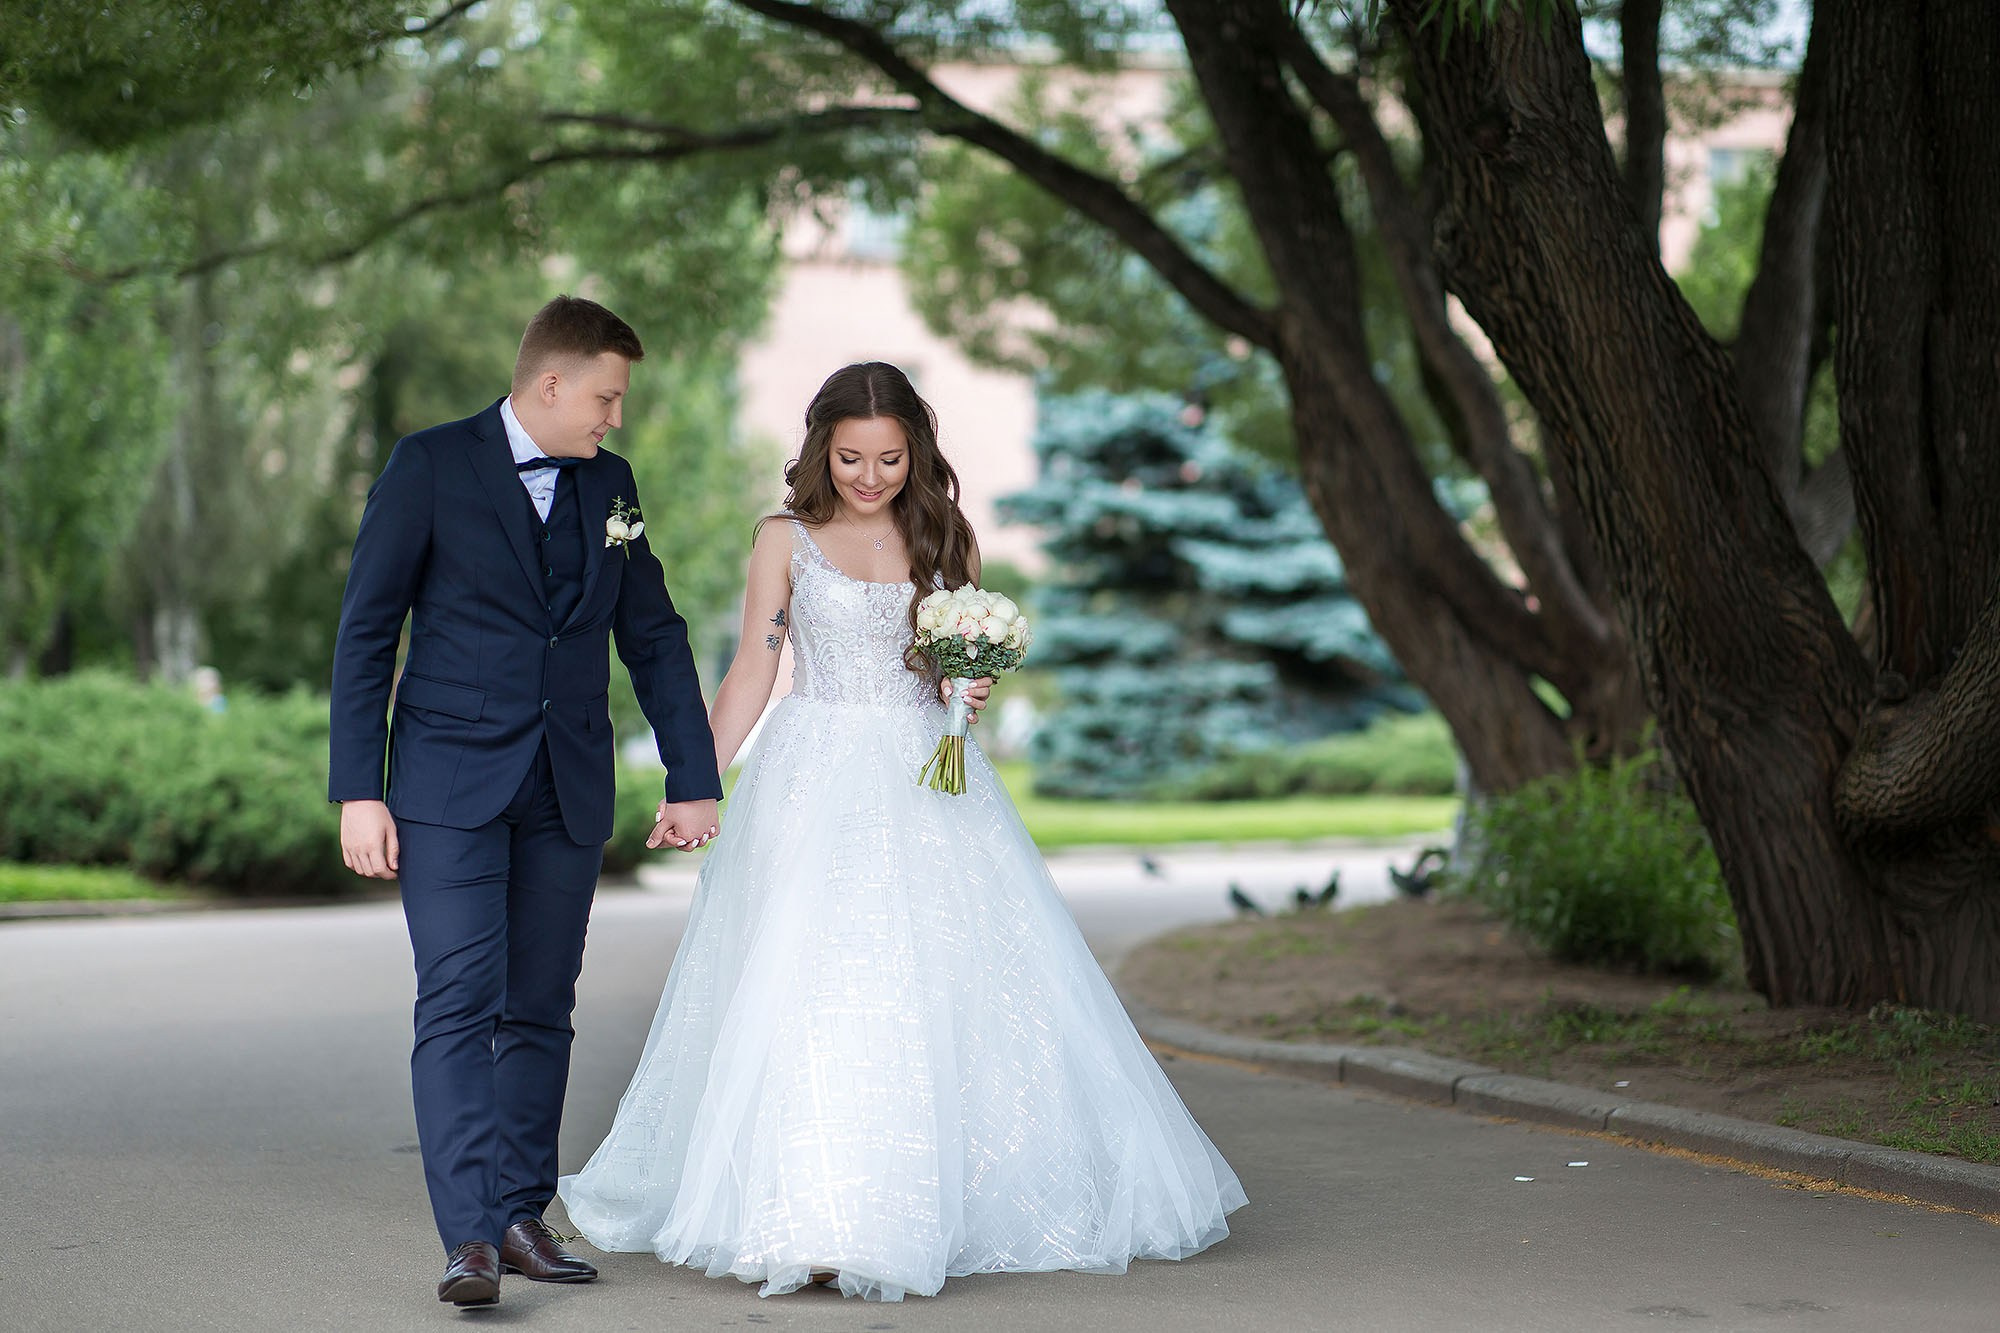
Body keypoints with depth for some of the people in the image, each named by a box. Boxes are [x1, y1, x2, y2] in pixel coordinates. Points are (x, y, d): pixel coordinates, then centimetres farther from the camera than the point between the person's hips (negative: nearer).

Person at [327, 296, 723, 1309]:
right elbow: (365, 632, -4)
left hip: (567, 792, 5)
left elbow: (654, 636, 15)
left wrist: (693, 781, 11)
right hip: (451, 781, -5)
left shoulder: (608, 485, 10)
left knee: (540, 1009, 8)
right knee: (460, 1003, -12)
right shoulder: (431, 466, -4)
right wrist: (357, 792, -10)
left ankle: (521, 1217, 16)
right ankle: (468, 1238, -15)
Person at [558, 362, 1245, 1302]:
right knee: (806, 988, -11)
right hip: (816, 786, -2)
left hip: (925, 785, 2)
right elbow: (751, 673, 3)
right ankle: (809, 1223, -8)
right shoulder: (786, 540, 4)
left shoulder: (946, 539, 9)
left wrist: (975, 692, -9)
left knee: (950, 984, 0)